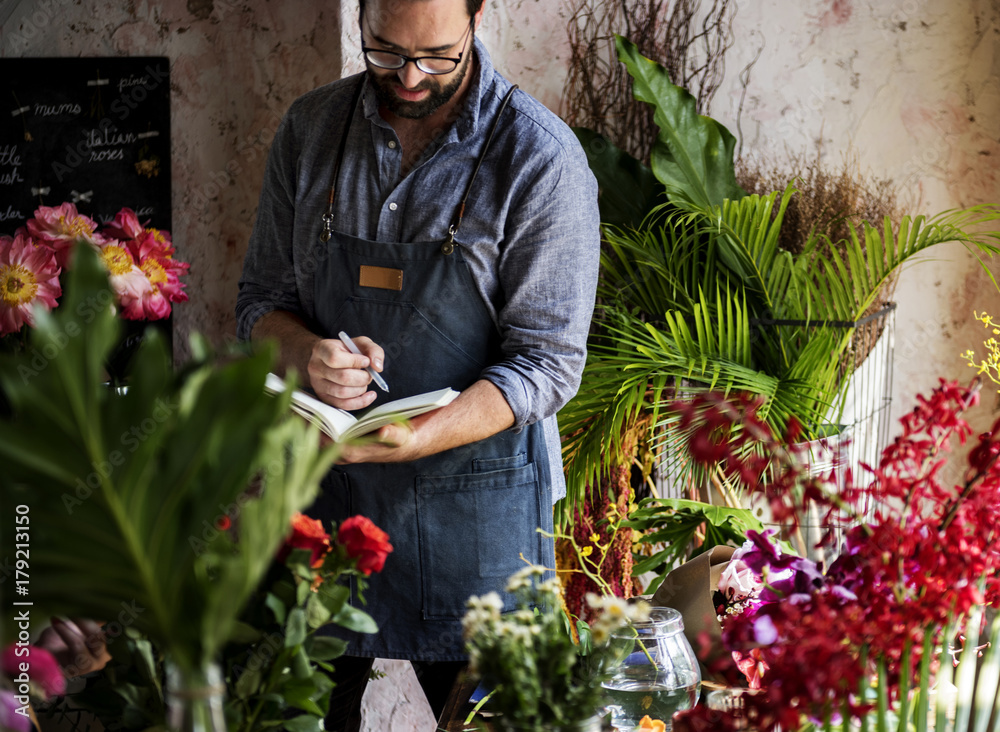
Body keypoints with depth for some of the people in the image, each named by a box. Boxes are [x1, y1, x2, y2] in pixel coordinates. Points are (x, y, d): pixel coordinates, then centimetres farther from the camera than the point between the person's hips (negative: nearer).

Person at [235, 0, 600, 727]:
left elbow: (547, 362, -12)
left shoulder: (542, 159, -11)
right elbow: (262, 299, 8)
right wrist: (309, 357, -15)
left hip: (471, 483, -3)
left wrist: (418, 438, -26)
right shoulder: (311, 128, 2)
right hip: (321, 479, 3)